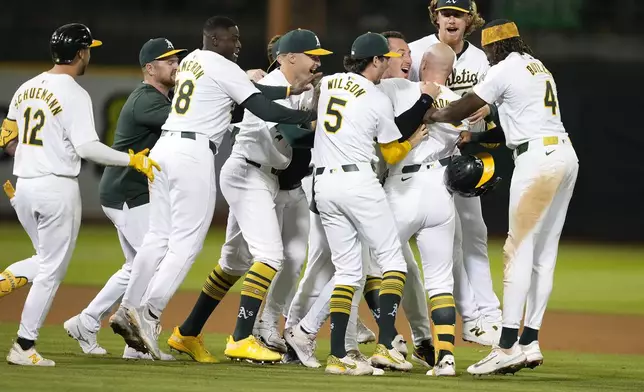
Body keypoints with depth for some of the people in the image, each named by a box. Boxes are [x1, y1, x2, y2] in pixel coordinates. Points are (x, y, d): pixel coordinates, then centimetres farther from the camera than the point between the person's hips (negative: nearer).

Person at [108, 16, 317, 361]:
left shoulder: (190, 61, 21)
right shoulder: (224, 68, -5)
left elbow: (248, 93, 23)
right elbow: (262, 109, -10)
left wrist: (289, 90, 22)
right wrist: (309, 117, -5)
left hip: (164, 148, 9)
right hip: (194, 153, -9)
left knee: (159, 237, 12)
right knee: (186, 242, -5)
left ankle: (128, 310, 11)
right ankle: (149, 313, -12)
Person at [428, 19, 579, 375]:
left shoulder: (505, 70, -5)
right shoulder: (538, 68, 22)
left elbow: (462, 109, -2)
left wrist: (430, 115, 14)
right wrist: (474, 137, 20)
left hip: (538, 159, -9)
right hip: (564, 155, 9)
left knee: (519, 251, -9)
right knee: (544, 255, 10)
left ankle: (508, 348, -13)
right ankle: (530, 343, 11)